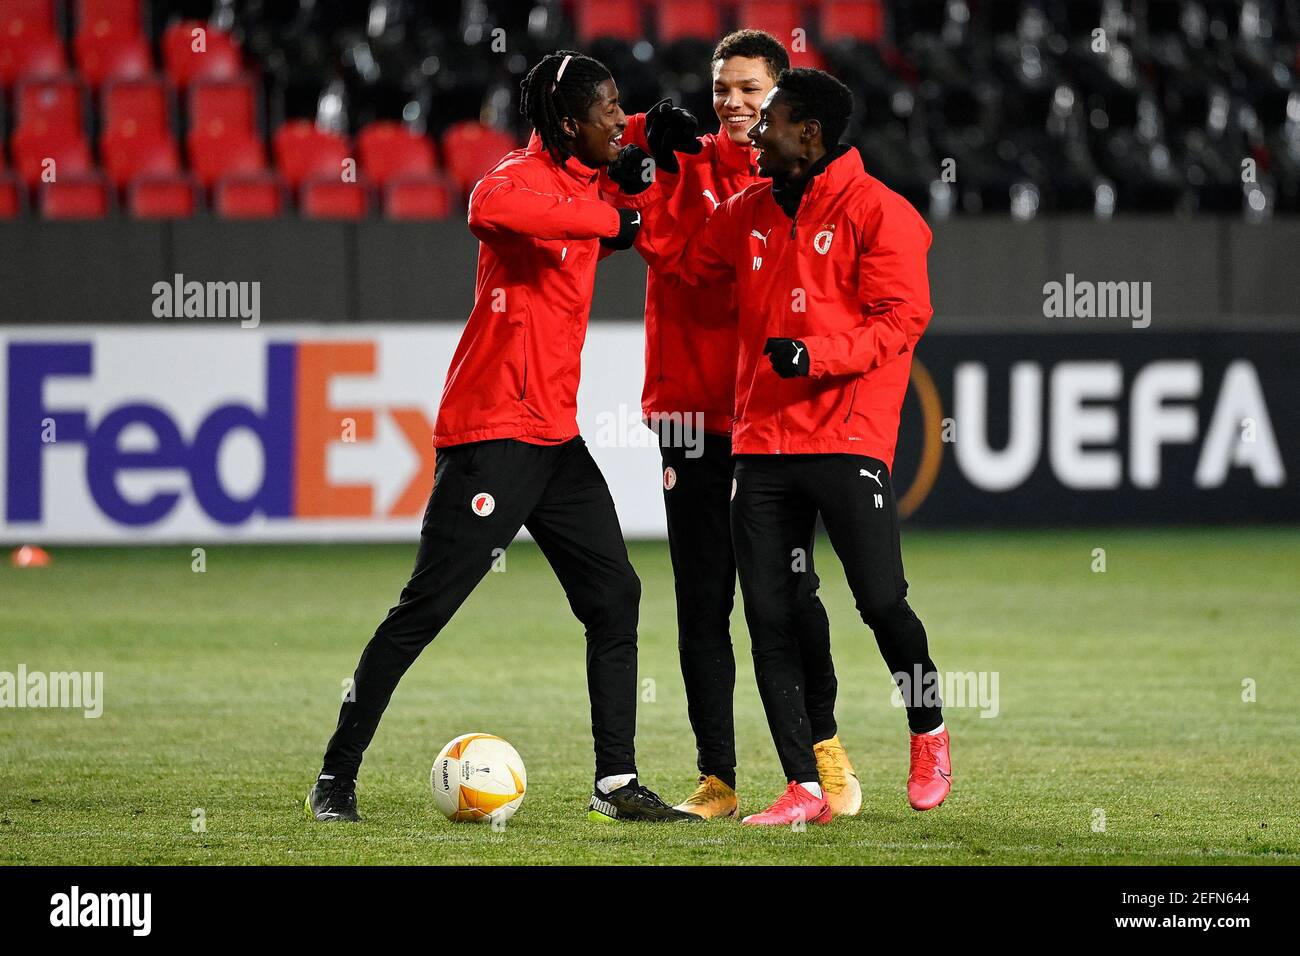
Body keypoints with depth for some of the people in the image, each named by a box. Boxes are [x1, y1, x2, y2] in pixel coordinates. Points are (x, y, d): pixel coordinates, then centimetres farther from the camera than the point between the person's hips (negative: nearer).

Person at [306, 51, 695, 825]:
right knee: (425, 608, -6)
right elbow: (489, 209, -41)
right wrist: (606, 219, -35)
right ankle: (337, 776, 1)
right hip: (494, 433, -9)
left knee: (614, 596, 5)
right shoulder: (526, 179, -15)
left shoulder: (583, 181, 12)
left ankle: (617, 783, 8)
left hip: (555, 435, 9)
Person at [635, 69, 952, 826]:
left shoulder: (876, 211, -5)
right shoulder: (754, 211, 15)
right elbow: (682, 259, 26)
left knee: (881, 600, -9)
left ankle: (930, 734, 19)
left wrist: (815, 354, -22)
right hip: (762, 443, 6)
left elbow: (901, 318, -11)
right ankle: (804, 790, 5)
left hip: (847, 442, -6)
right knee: (769, 618, 1)